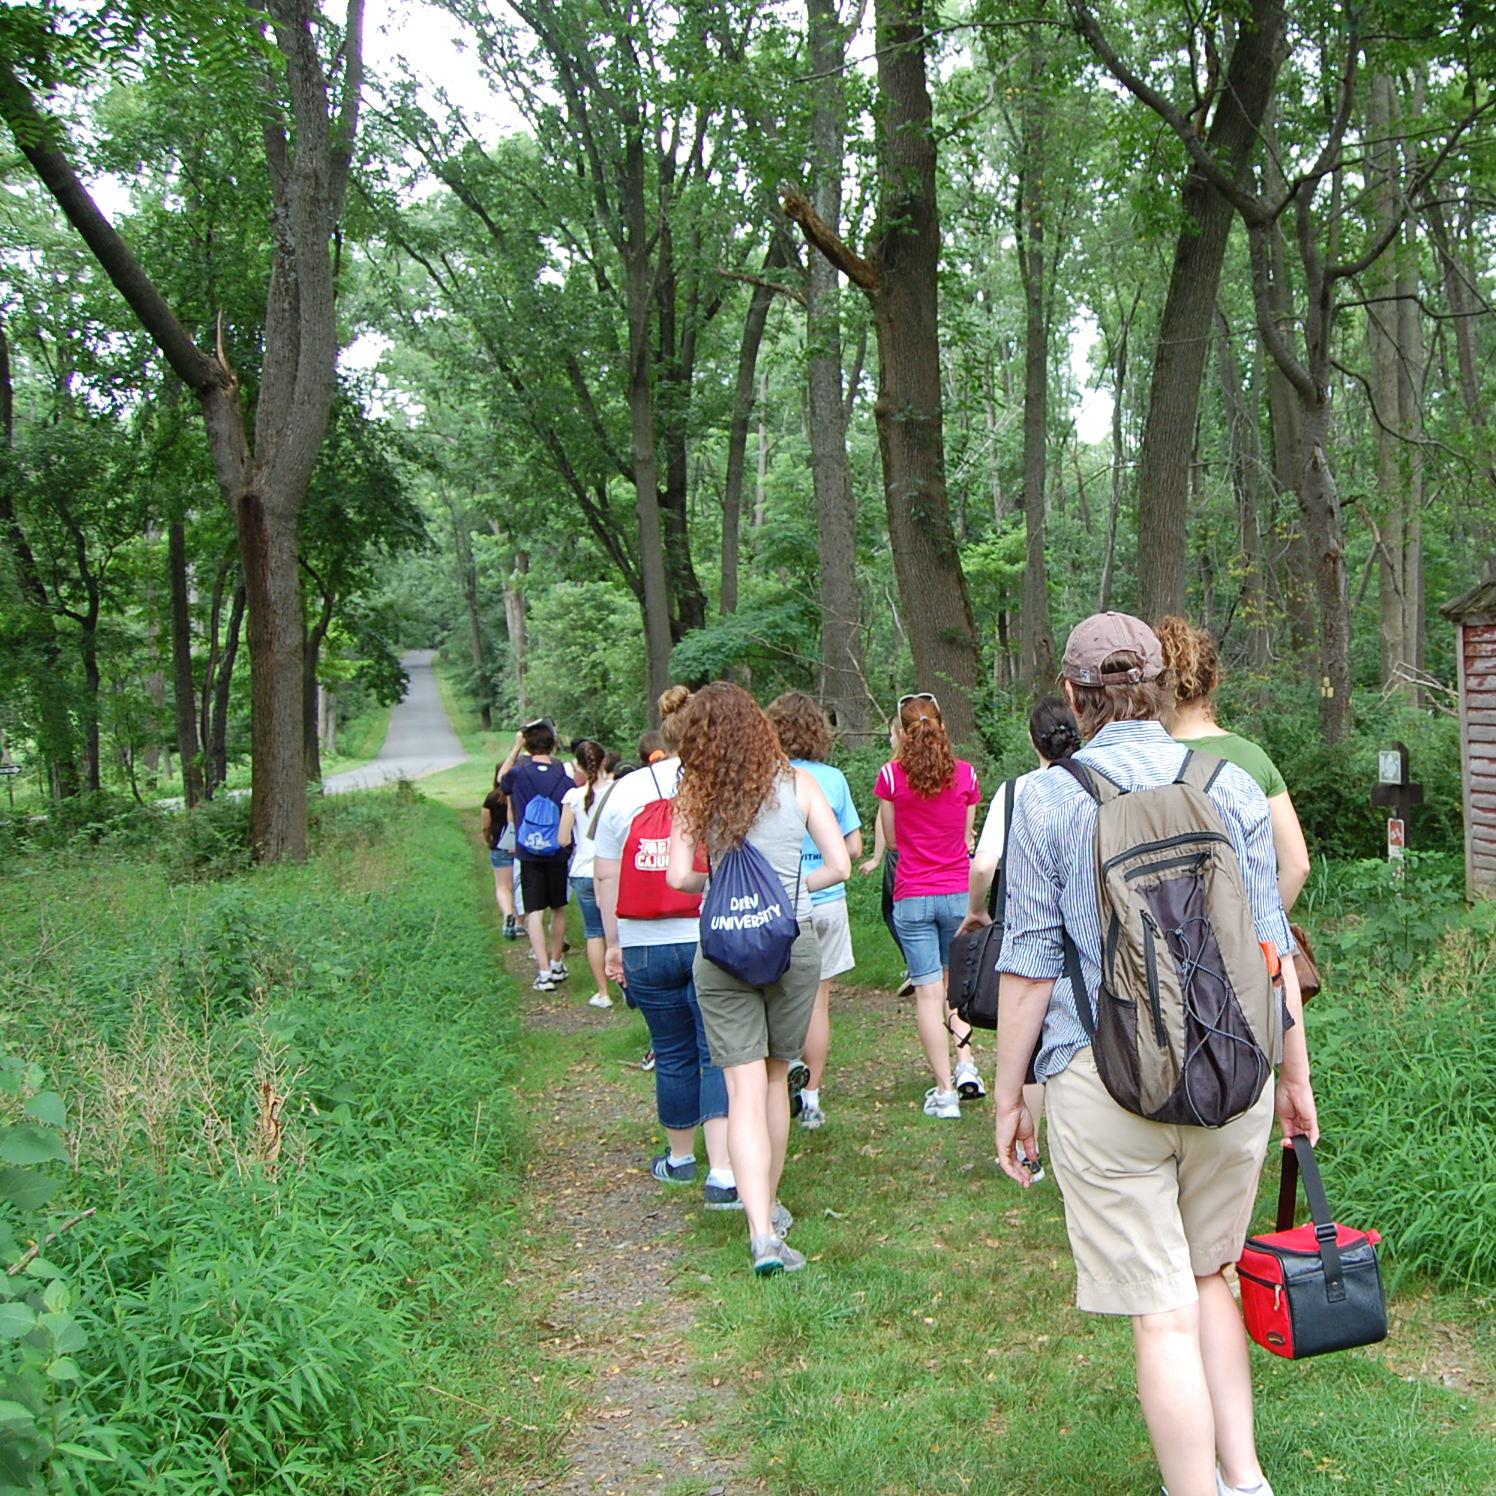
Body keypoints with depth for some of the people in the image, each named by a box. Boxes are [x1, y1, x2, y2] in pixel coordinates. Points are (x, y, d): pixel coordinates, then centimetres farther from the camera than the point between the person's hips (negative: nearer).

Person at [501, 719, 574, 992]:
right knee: (559, 909, 18)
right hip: (557, 854, 1)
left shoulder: (518, 774, -6)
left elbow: (502, 780, 19)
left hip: (528, 854, -1)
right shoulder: (564, 777, -4)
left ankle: (544, 972, -11)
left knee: (535, 913, -2)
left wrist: (515, 747, 21)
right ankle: (556, 964, 29)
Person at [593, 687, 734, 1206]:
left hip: (647, 947, 3)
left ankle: (680, 1158, 33)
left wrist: (614, 942, 15)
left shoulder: (624, 790, 4)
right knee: (719, 1055, 0)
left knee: (673, 1055, 17)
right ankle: (723, 1174, -8)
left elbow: (605, 876, 7)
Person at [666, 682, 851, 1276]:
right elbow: (839, 865, -3)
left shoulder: (695, 794, -2)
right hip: (793, 943, 1)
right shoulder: (796, 783, -2)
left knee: (745, 1089, -1)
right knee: (776, 1077, 18)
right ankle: (771, 1206, 32)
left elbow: (680, 877, -8)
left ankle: (762, 1232, -12)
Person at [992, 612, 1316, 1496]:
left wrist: (1008, 1095, 4)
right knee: (1209, 1280, 22)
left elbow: (1031, 965, -5)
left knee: (1164, 1315, 4)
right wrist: (1297, 1075, 15)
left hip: (1105, 1083, -3)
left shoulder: (1048, 798, -6)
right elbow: (1271, 946, 5)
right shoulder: (1234, 785, 2)